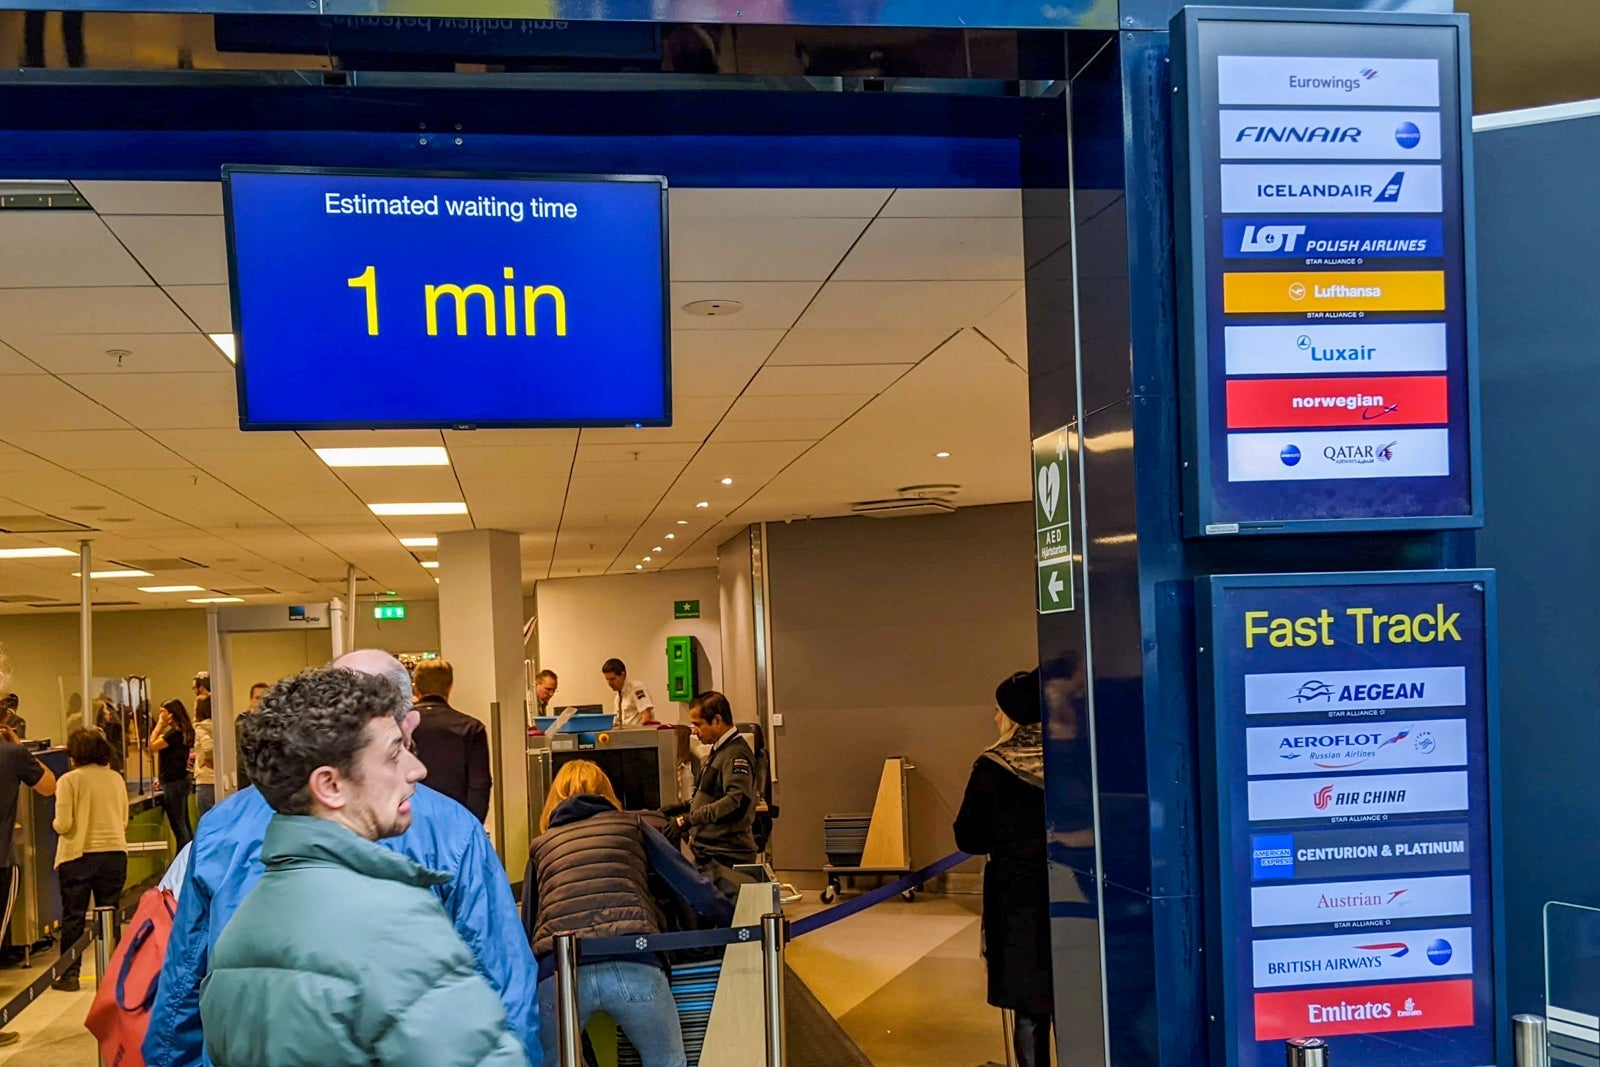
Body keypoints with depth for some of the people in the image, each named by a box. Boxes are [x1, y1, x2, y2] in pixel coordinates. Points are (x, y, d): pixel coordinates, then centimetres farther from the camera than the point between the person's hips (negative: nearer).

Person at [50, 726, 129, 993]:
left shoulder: (69, 781, -9)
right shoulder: (116, 779, 2)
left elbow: (63, 825, -11)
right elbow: (124, 821, 7)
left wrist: (57, 823, 10)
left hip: (78, 856, -3)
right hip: (114, 852, 3)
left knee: (73, 916, 7)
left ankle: (69, 974, 10)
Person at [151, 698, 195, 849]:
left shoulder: (174, 732, -18)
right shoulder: (184, 731, 12)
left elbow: (152, 746, -14)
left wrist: (159, 725, -11)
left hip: (173, 781, -10)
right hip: (181, 779, 10)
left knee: (177, 824, -5)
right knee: (185, 824, 14)